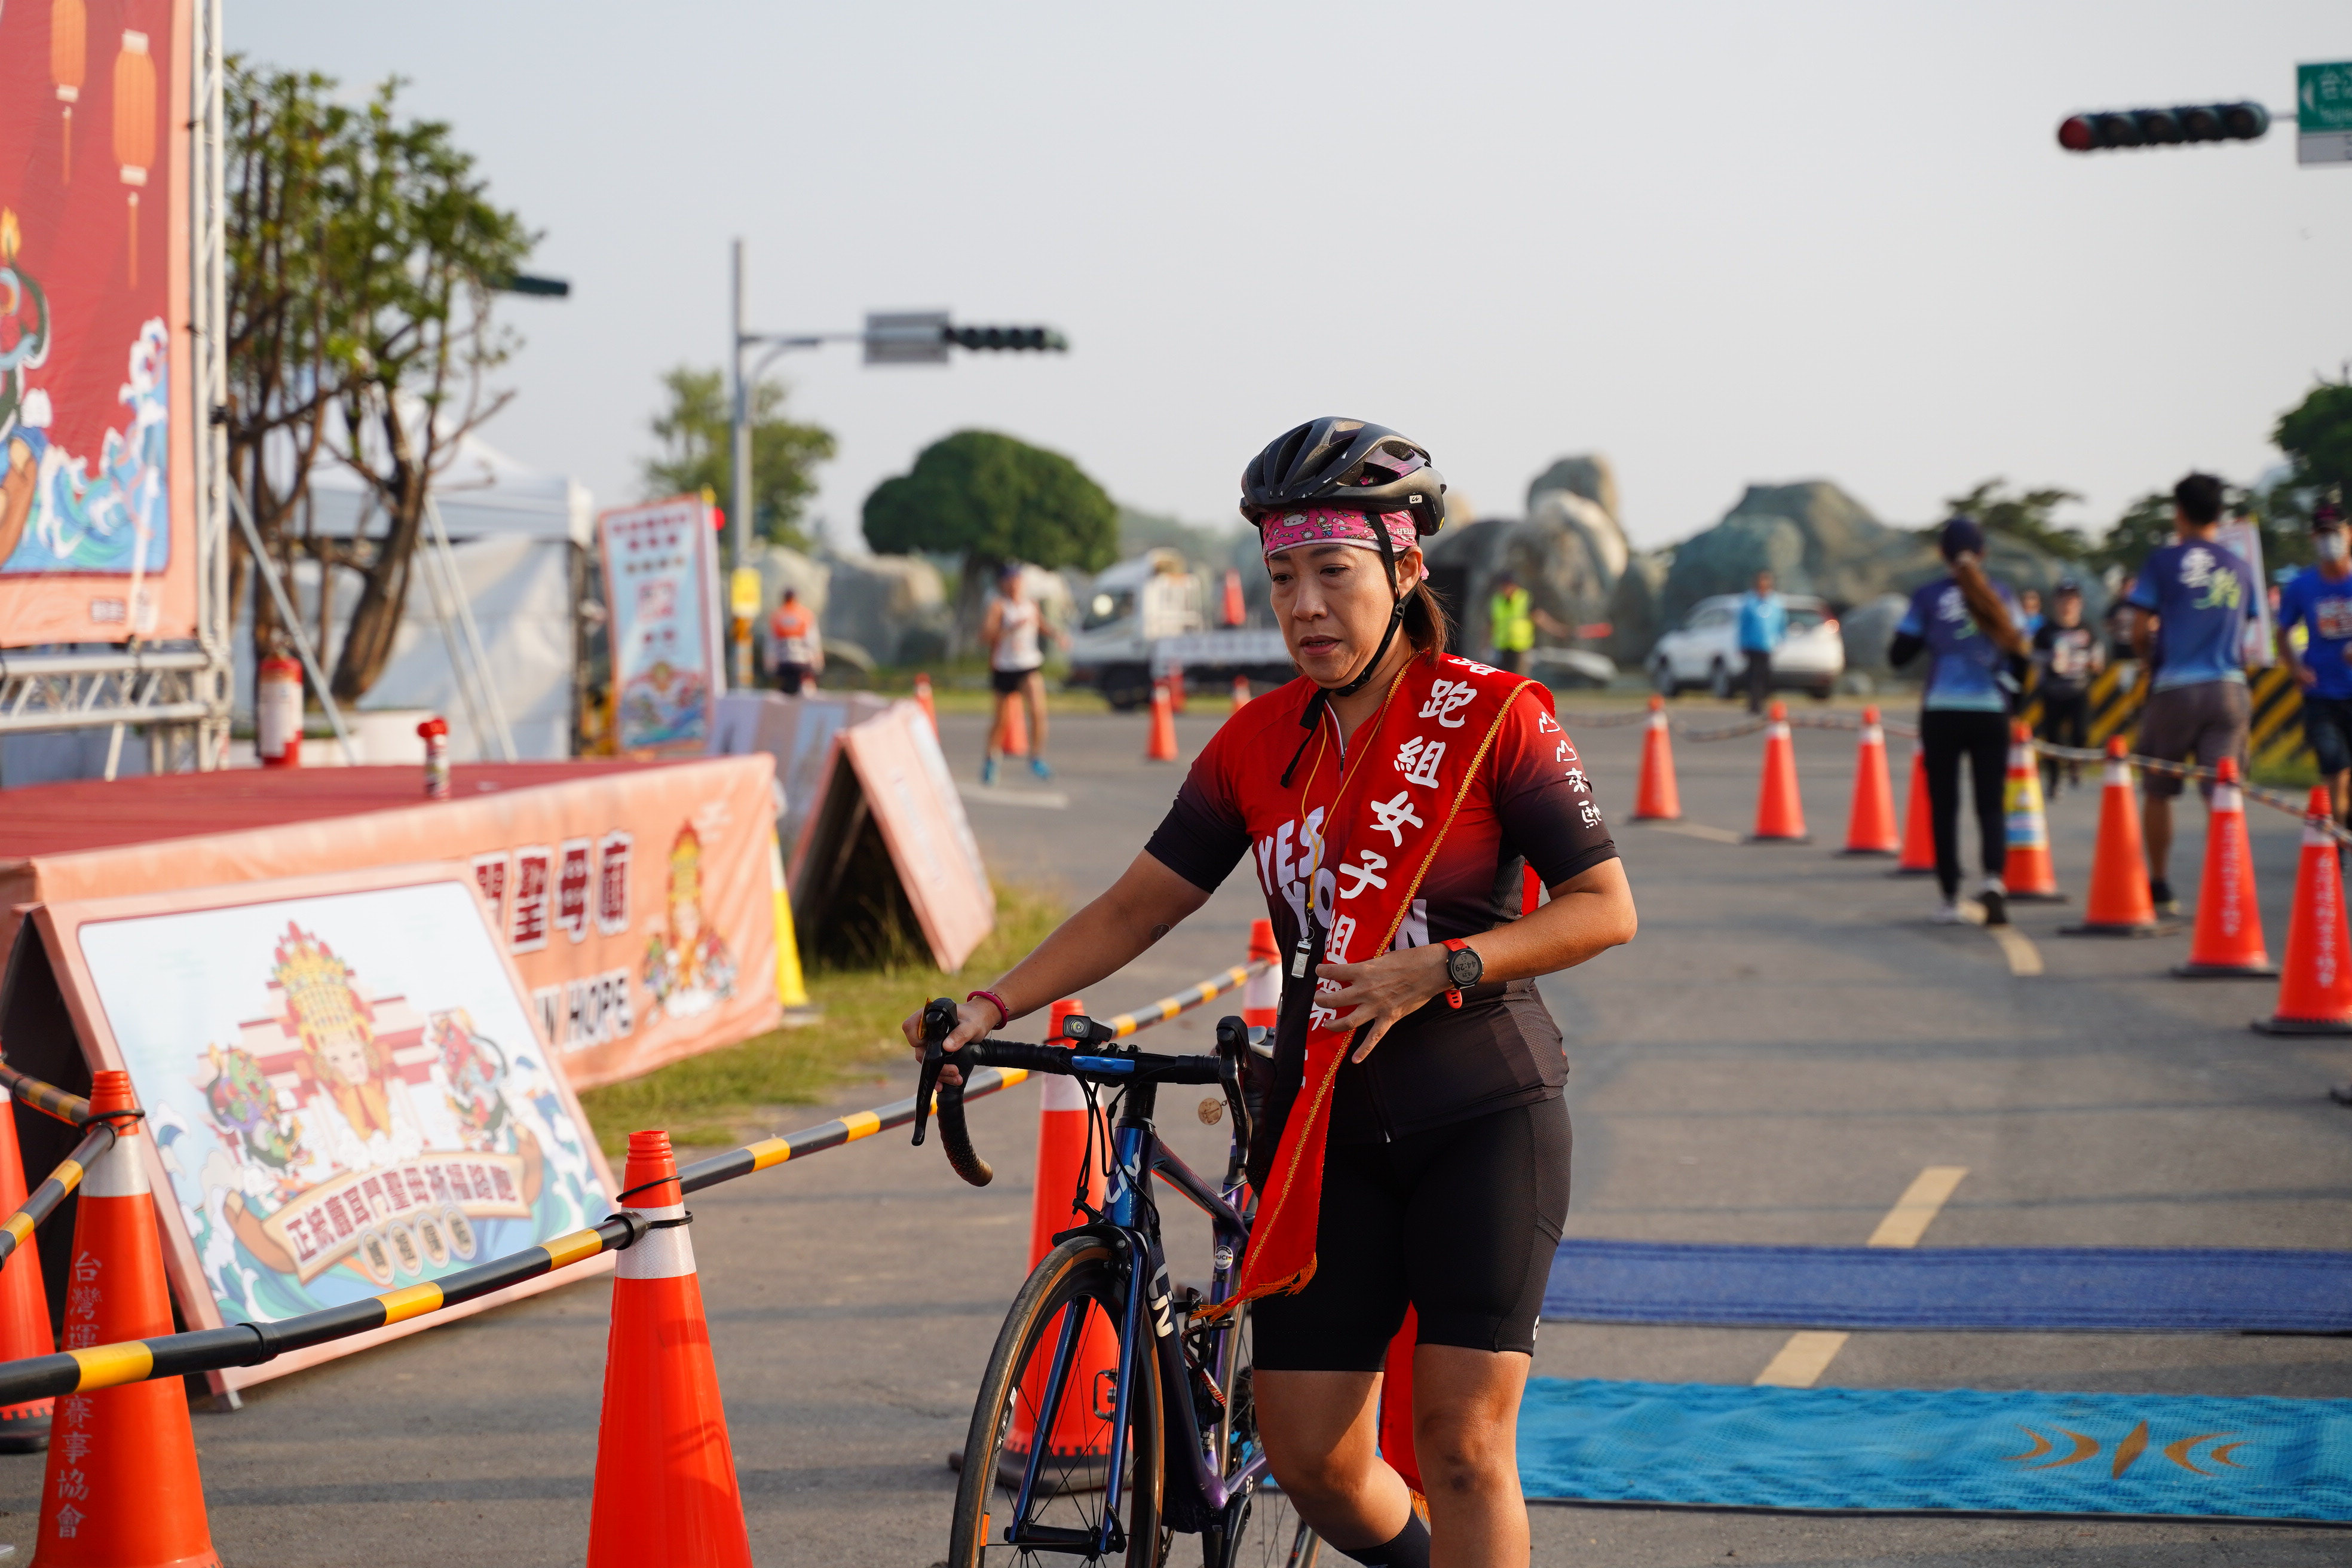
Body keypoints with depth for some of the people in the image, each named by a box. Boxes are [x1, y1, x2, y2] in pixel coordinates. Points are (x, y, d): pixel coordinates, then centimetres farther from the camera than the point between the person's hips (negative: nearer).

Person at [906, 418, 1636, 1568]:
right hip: (1324, 1124, 4)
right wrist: (992, 1005, -3)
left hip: (1482, 1117, -4)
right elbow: (1136, 906, 8)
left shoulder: (1493, 717, -6)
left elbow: (1604, 907, -7)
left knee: (1461, 1442, -11)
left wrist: (1441, 968, -19)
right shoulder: (1259, 743, 6)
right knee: (1310, 1459, 2)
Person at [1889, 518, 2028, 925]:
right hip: (1990, 713, 1)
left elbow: (1899, 655, -1)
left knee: (1943, 807, 9)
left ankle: (1950, 898, 8)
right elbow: (2019, 653, 2)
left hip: (1942, 713, -1)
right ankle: (1994, 879, -21)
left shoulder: (1927, 597, -3)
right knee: (1991, 805, 4)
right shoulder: (2001, 597, 1)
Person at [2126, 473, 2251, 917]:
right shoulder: (2238, 568, 10)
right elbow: (2245, 640, 14)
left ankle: (2160, 887, 20)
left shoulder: (2163, 561, -1)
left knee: (2158, 793, 13)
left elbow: (2140, 635, -1)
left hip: (2175, 689, -2)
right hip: (2229, 689, 2)